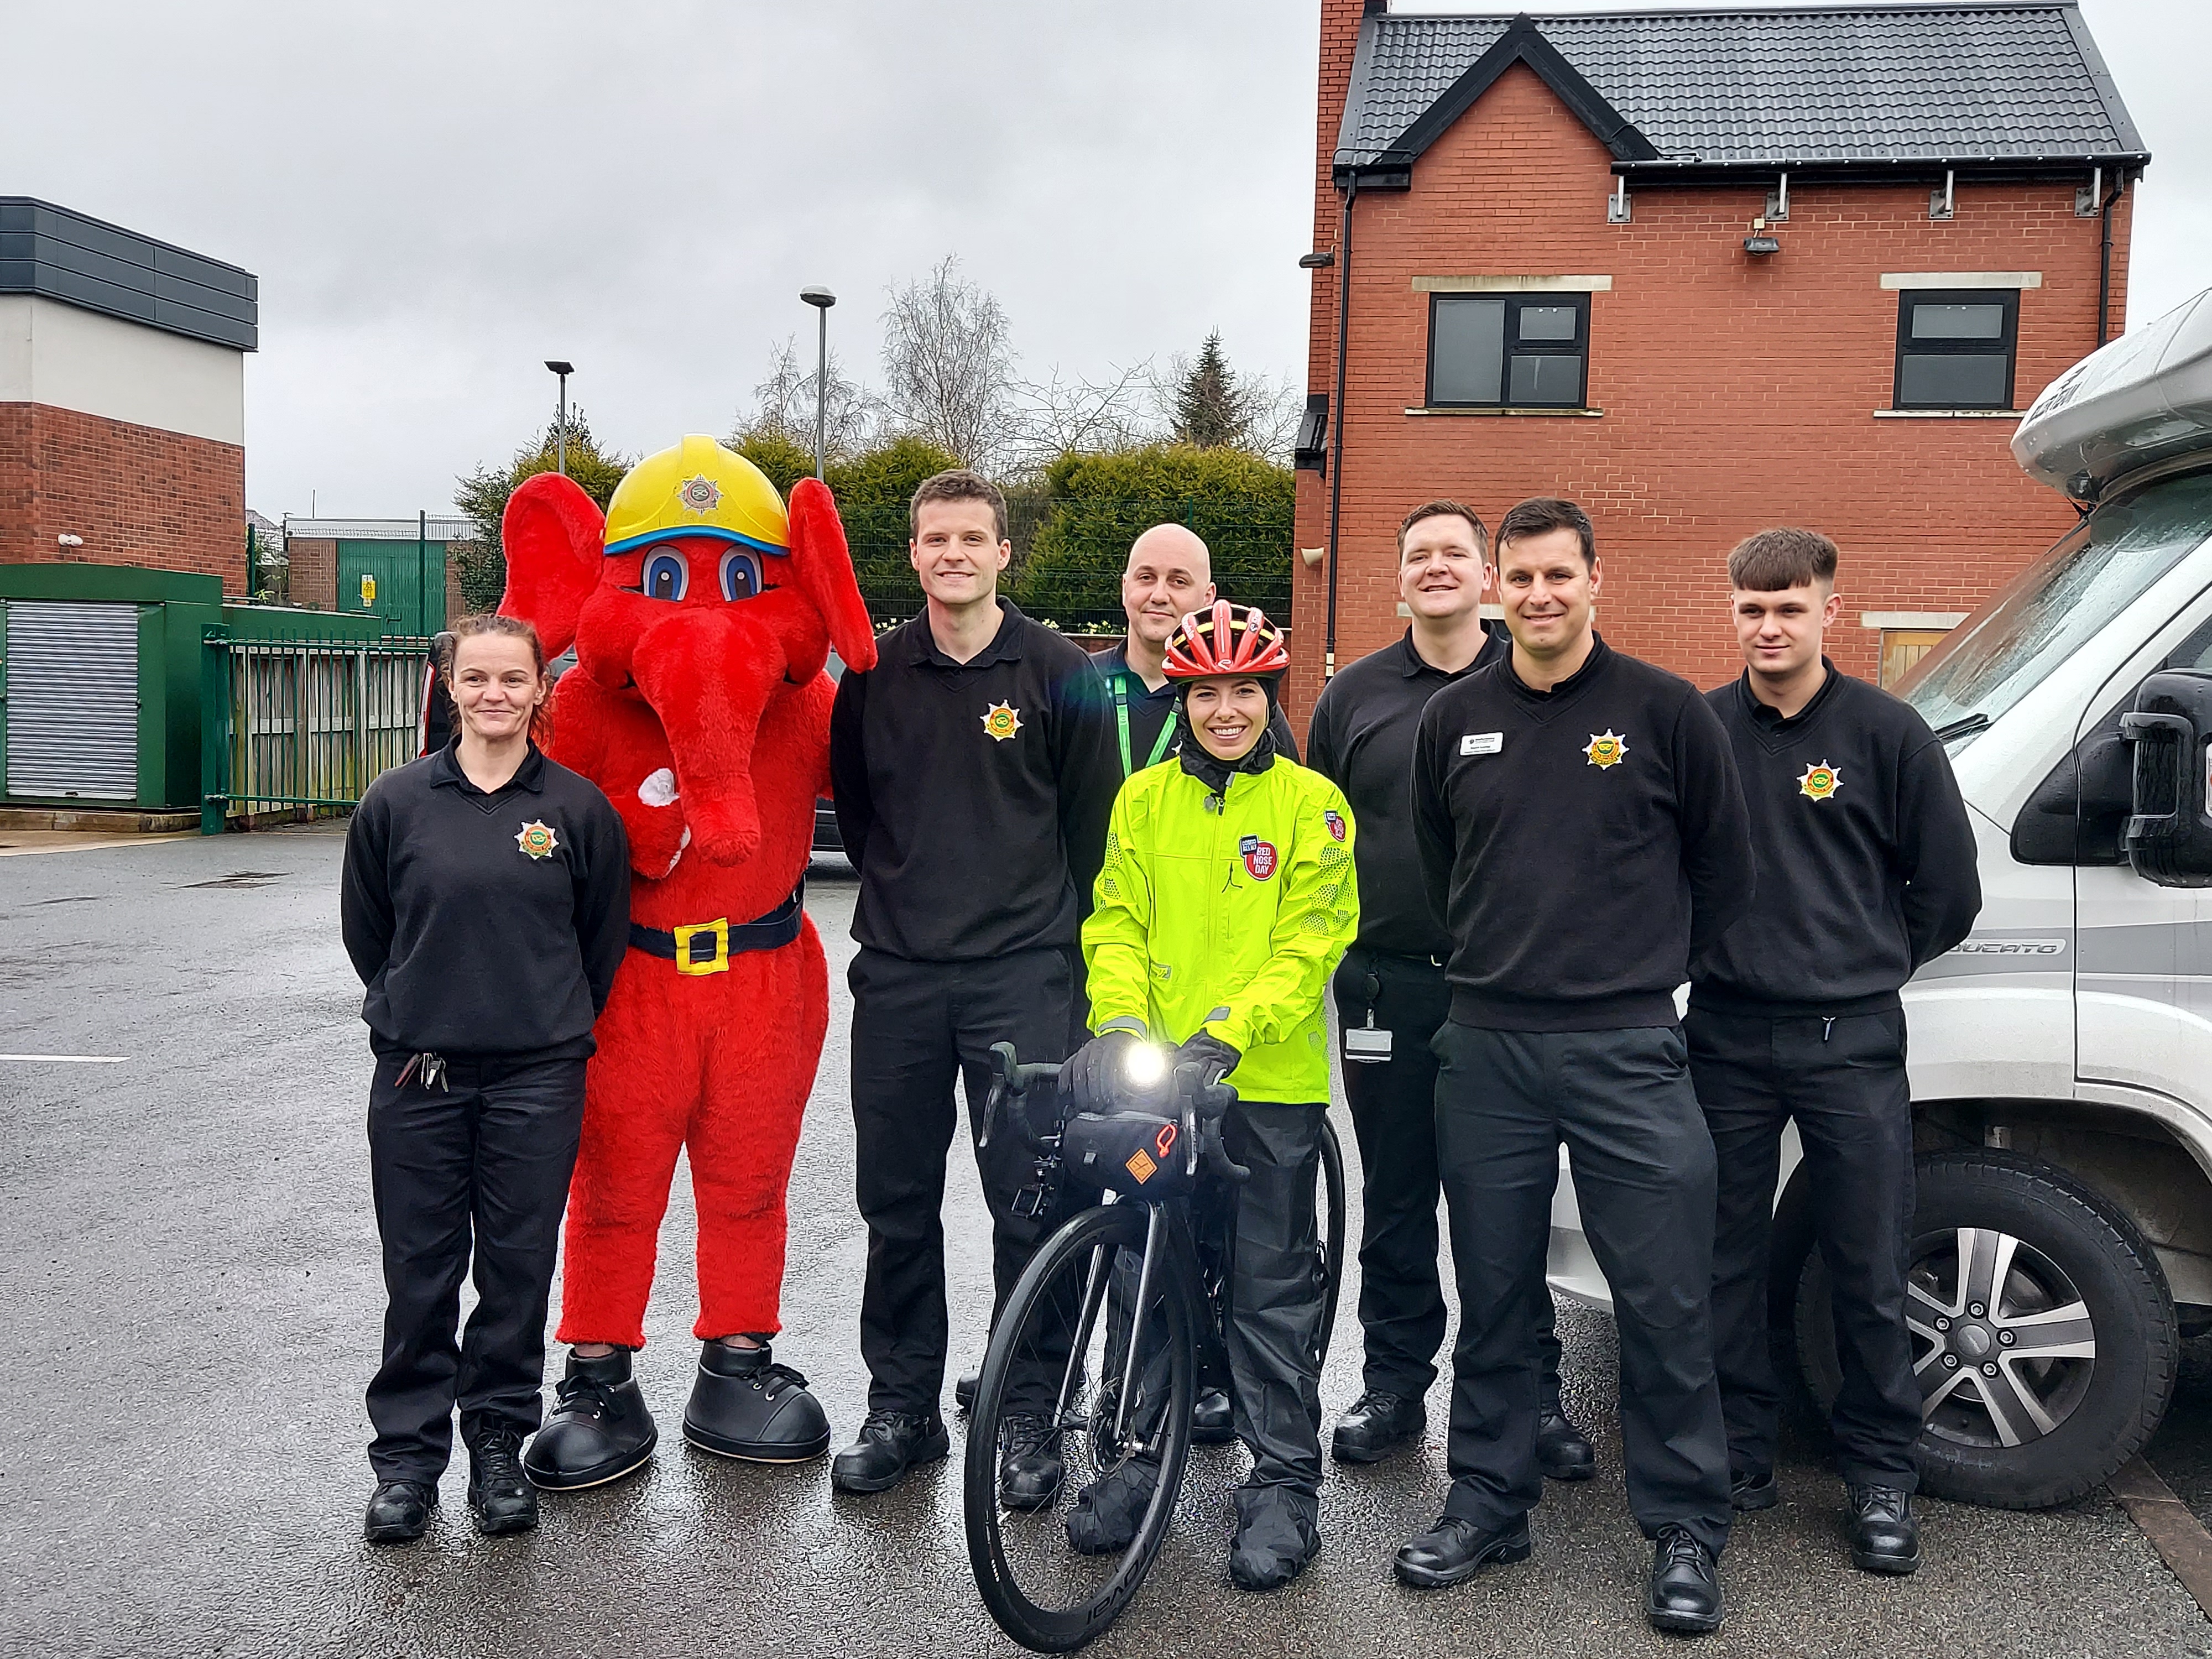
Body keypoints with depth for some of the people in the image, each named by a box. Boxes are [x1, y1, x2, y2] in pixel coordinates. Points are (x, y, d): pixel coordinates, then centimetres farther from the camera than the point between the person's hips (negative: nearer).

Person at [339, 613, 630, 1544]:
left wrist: (550, 1028, 9)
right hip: (417, 1077, 1)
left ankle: (498, 1447, 23)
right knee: (419, 1274, 7)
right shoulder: (396, 802, 1)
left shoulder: (578, 809, -1)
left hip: (536, 1081, 0)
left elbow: (602, 941, 8)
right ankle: (407, 1458, 21)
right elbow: (366, 933, 12)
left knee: (518, 1268, 7)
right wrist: (406, 1017, 11)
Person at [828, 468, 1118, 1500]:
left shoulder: (1058, 673, -1)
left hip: (1021, 977, -3)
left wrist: (1057, 929, 6)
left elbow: (1092, 822, 5)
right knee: (895, 1200, 9)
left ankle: (1029, 1415, 15)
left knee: (1030, 1200, 0)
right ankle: (901, 1406, 23)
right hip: (897, 977, 3)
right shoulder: (874, 674, 7)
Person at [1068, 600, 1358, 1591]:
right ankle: (1147, 1454, 29)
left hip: (1272, 1081, -3)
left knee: (1273, 1285, 6)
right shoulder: (1144, 798, 6)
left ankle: (1284, 1479, 19)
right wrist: (1120, 1023, -13)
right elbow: (1116, 923, 4)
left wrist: (1226, 1033, -20)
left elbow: (1310, 943, -8)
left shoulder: (1311, 803, -3)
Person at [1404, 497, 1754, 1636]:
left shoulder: (1667, 711, -1)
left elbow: (1722, 870, 8)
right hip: (1485, 1050, 3)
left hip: (1627, 1053, -3)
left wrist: (1642, 971, 11)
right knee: (1492, 1296, 11)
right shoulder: (1454, 719, 8)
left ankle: (1686, 1530, 17)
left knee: (1664, 1302, 2)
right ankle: (1489, 1502, 26)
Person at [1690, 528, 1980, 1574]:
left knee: (1869, 1271, 5)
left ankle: (1881, 1475, 20)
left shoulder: (1887, 734, -1)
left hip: (1851, 1045, -1)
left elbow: (1949, 893, 6)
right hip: (1726, 1039, 2)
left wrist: (1864, 965, 9)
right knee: (1725, 1261, 9)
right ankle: (1738, 1457, 24)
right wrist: (1716, 955, 6)